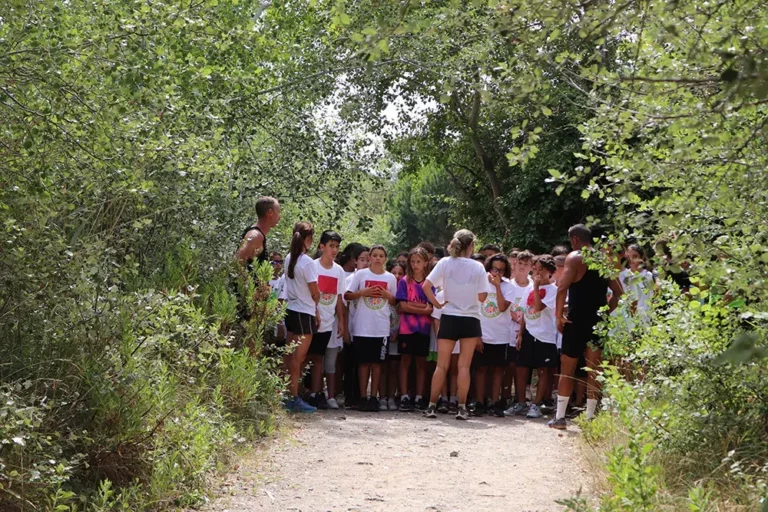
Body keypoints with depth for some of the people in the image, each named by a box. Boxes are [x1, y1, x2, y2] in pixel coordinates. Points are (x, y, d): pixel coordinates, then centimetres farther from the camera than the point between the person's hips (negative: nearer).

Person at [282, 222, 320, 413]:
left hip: (291, 310, 7)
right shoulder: (308, 263, -17)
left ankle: (289, 395, 16)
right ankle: (295, 398, 1)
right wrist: (316, 304, 8)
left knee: (291, 356, 11)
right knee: (298, 358, -2)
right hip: (305, 313, -7)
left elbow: (290, 283, 9)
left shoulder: (289, 259, 5)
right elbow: (315, 292, -14)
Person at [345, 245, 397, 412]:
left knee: (377, 362, 4)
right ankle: (363, 397, 5)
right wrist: (363, 292, -12)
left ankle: (373, 397, 8)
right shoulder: (360, 274, 3)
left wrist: (388, 295, -5)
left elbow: (395, 302, 15)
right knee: (363, 362, 1)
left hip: (382, 328, 2)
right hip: (362, 327, -1)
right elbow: (347, 295, 1)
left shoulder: (390, 278, 9)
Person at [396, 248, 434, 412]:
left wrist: (411, 305, -11)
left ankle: (419, 397, 9)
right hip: (407, 328, -2)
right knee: (405, 361, 0)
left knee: (422, 363, 5)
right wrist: (423, 308, -8)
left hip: (424, 329, 2)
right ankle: (404, 397, 1)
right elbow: (402, 307, -7)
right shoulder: (404, 282, 2)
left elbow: (431, 308, -2)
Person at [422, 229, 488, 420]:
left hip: (449, 318, 1)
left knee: (442, 365, 7)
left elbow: (426, 286, -10)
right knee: (464, 366, 4)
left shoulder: (445, 263, -3)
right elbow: (482, 297, -6)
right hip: (470, 320, -1)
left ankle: (432, 406, 5)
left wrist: (437, 303, 0)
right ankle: (462, 408, 2)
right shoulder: (478, 267, -5)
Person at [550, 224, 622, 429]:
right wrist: (605, 311, 15)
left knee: (567, 369, 3)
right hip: (598, 321, 5)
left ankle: (560, 417, 3)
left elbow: (562, 289, -19)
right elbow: (618, 293, 12)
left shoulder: (574, 258, -7)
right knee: (593, 369, 8)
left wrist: (559, 316, -11)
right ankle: (590, 416, 9)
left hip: (577, 320, -5)